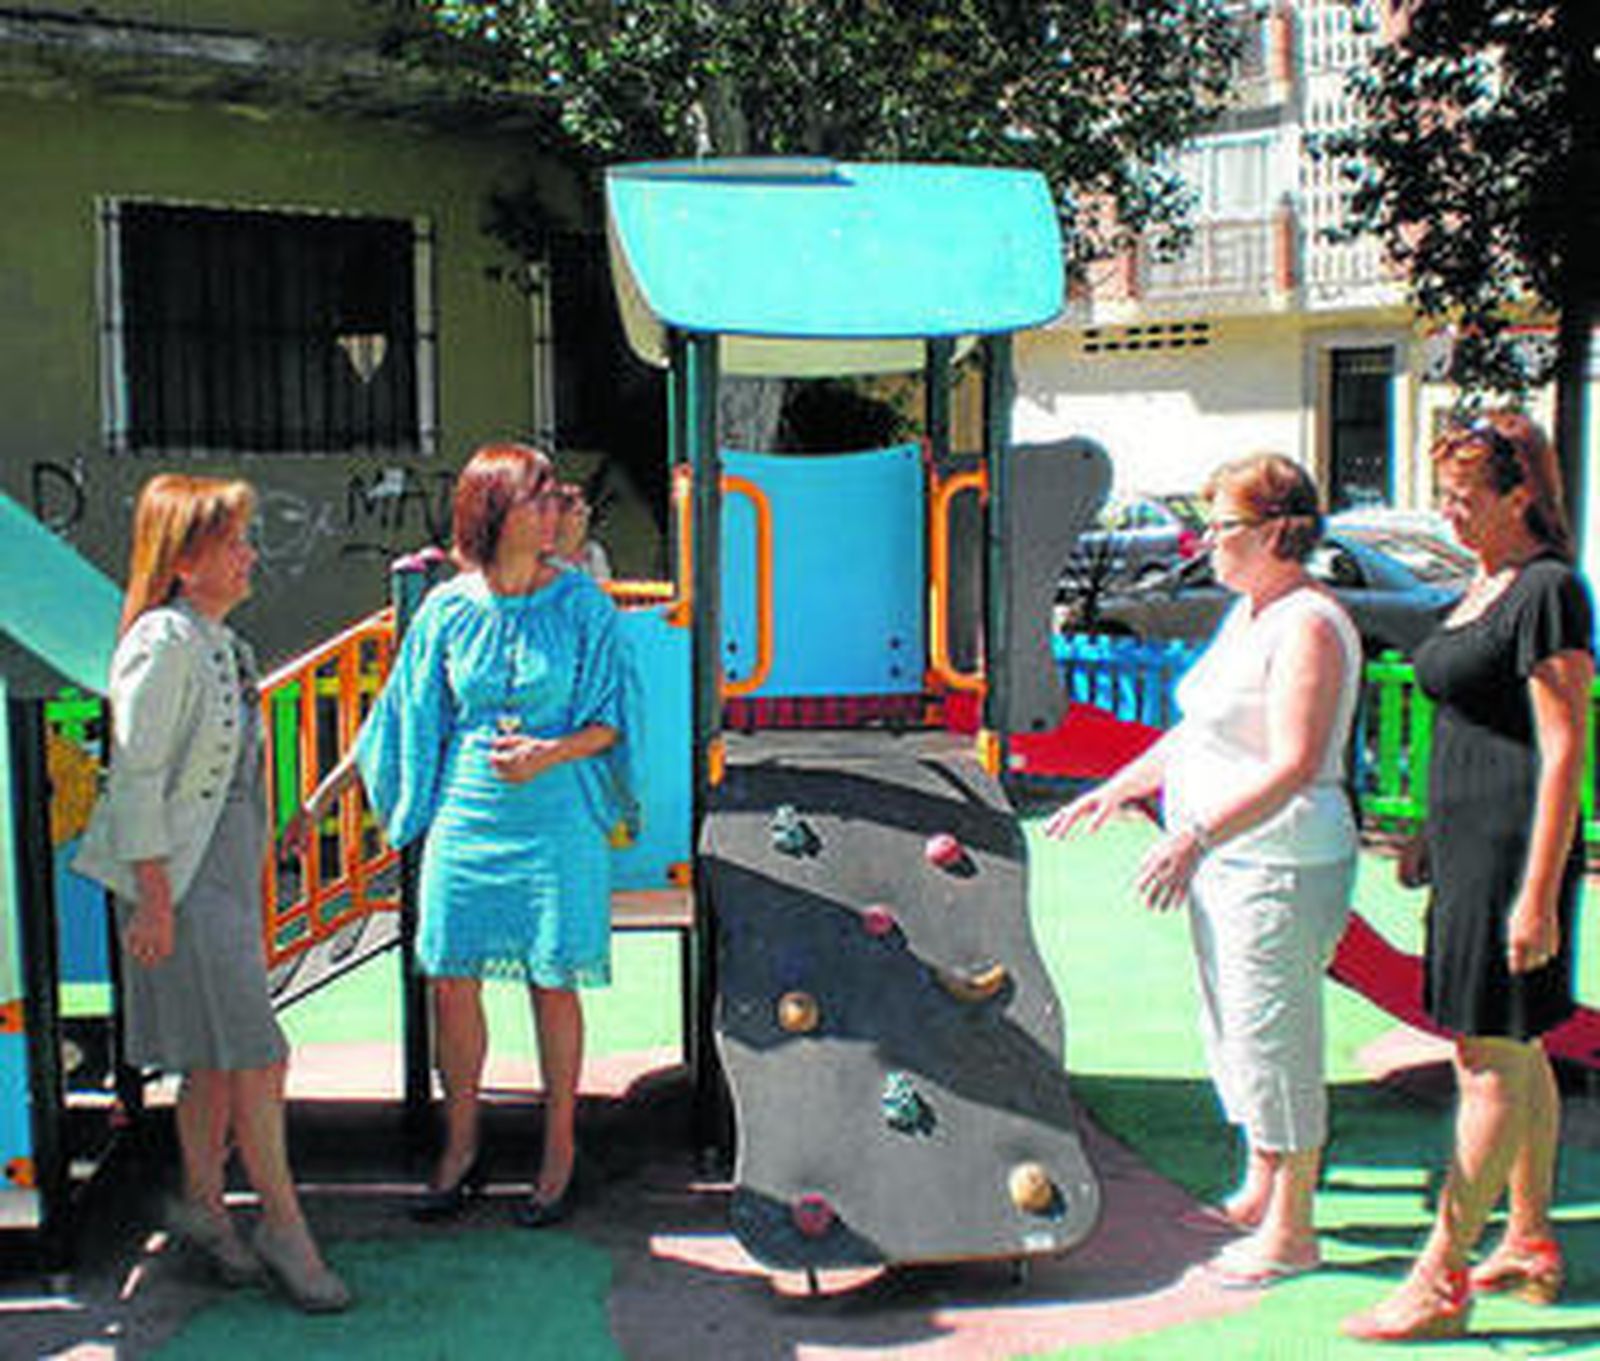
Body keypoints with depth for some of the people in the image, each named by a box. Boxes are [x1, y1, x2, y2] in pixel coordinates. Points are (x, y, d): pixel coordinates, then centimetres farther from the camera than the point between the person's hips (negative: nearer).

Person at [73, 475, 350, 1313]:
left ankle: (203, 1207, 27)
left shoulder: (218, 640, 12)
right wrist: (154, 899, -19)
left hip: (229, 873, 9)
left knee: (216, 1059, 14)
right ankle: (283, 1226, 7)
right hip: (180, 881, -9)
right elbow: (136, 777, -18)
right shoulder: (162, 644, -16)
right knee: (255, 1056, -5)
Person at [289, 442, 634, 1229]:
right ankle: (461, 1149, 24)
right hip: (465, 816, 2)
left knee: (553, 984, 4)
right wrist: (322, 799, 10)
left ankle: (559, 1152, 20)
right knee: (450, 981, 5)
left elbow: (611, 721, -1)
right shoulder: (448, 609, 1)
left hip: (555, 819, -2)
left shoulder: (581, 604, -5)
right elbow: (397, 720, 9)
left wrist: (551, 754, -20)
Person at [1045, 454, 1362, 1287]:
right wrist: (1122, 786, 21)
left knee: (1276, 1037, -1)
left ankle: (1291, 1231, 13)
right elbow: (1199, 730, 23)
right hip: (1223, 860, 10)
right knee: (1232, 1029, 19)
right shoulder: (1247, 613, 13)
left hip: (1282, 866, -10)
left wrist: (1196, 835, -33)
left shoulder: (1309, 626, -18)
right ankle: (1258, 1194, 35)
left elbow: (1295, 765, -27)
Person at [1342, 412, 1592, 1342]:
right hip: (1469, 847, 10)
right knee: (1511, 1053, 16)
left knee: (1494, 1063, -4)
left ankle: (1441, 1280, 2)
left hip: (1514, 850, -10)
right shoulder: (1485, 585, 15)